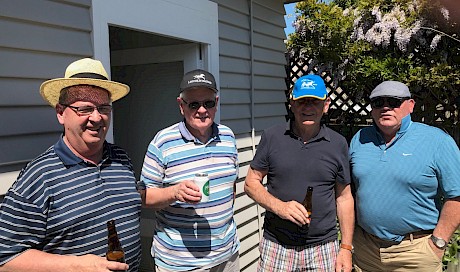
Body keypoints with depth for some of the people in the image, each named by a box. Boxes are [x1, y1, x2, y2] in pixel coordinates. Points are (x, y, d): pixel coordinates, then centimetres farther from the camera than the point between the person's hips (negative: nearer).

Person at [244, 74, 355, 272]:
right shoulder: (272, 137, -2)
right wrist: (279, 206, -16)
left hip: (324, 248, 1)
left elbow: (344, 197, 5)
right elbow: (251, 183, 0)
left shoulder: (338, 144, 1)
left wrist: (346, 248, 3)